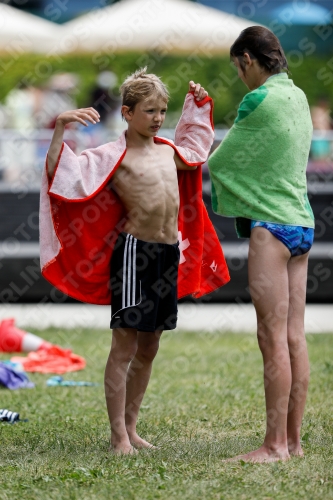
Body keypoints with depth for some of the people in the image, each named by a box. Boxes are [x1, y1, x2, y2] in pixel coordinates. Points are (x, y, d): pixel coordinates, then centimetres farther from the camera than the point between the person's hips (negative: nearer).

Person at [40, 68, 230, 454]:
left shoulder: (169, 151, 13)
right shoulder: (114, 156, -9)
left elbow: (194, 146, 37)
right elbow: (60, 172, -18)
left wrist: (196, 104, 32)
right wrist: (60, 129, -28)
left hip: (168, 254, 7)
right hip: (134, 251, -7)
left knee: (149, 348, 11)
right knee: (125, 346, -5)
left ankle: (131, 428, 20)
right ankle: (118, 437, -1)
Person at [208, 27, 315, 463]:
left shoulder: (260, 100, -11)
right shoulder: (297, 97, 13)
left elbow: (222, 162, -1)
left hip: (271, 226, -9)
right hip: (300, 223, 9)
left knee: (273, 337, -8)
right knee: (294, 337, 8)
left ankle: (275, 445, -8)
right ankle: (293, 439, 10)